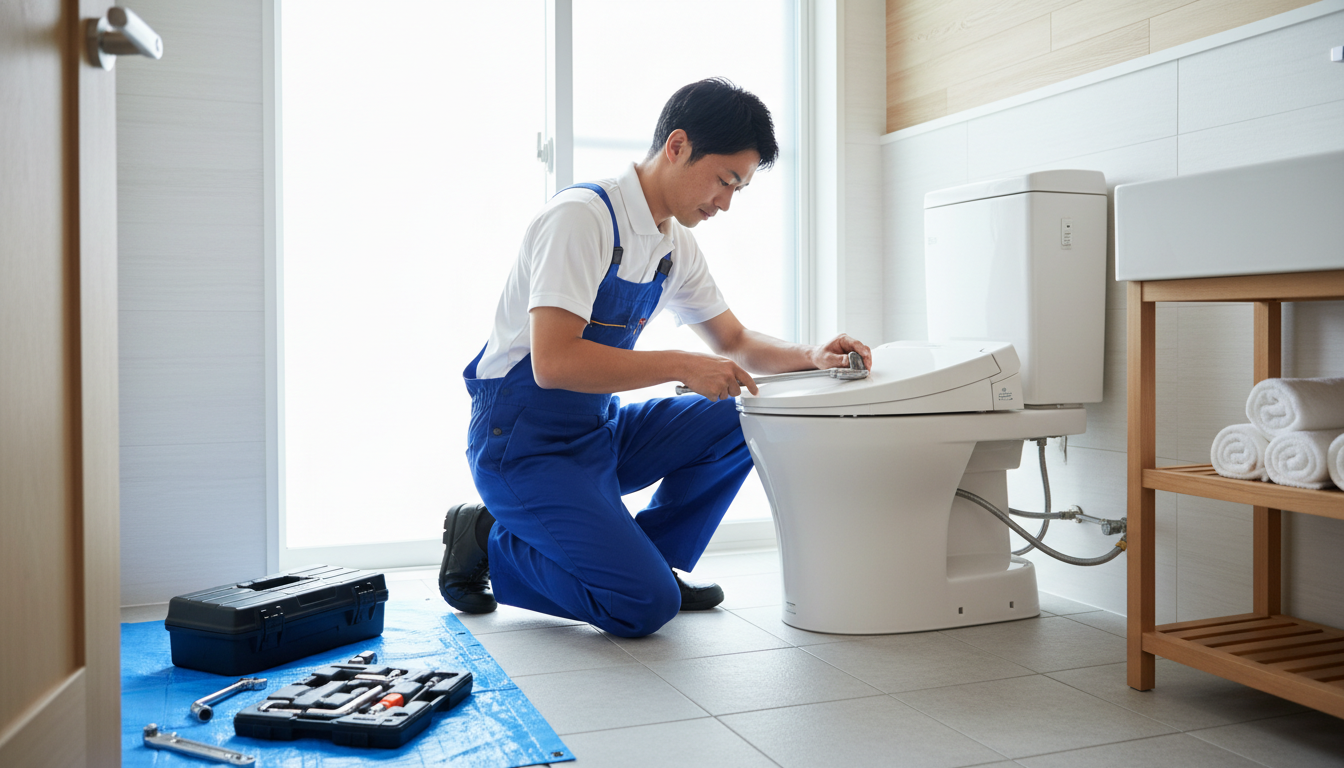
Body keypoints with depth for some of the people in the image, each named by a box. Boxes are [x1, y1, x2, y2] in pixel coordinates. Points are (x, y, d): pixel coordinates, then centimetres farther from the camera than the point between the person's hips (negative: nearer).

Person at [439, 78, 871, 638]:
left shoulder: (676, 246, 7)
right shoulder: (583, 216, -20)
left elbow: (734, 342, 17)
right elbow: (553, 361, -29)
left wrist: (810, 356, -2)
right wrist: (681, 366, -25)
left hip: (599, 433, 8)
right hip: (523, 444, -8)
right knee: (645, 605, -19)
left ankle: (649, 557, 4)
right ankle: (491, 543, 0)